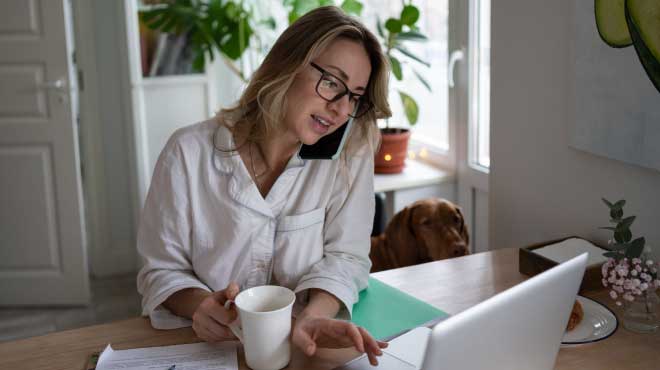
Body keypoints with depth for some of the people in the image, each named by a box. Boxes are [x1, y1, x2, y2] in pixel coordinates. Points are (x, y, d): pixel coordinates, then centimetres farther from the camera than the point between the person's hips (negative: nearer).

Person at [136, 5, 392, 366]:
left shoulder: (350, 154, -4)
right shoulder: (188, 153, -7)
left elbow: (343, 256, -4)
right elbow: (163, 270, -1)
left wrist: (313, 316, -24)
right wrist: (199, 305, -21)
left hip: (303, 348, 2)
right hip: (209, 347, -1)